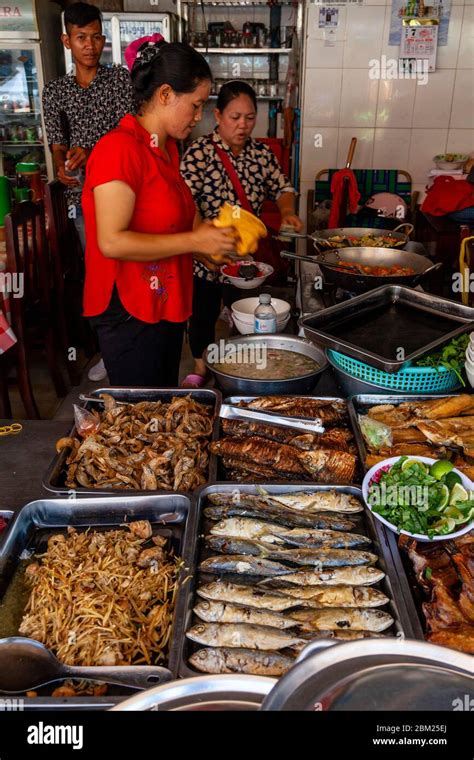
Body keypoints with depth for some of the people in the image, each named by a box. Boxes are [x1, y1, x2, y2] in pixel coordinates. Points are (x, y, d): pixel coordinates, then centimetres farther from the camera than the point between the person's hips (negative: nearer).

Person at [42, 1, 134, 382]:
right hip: (83, 195, 3)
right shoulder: (55, 91, 11)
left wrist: (91, 151, -25)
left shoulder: (121, 78, 1)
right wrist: (62, 166, -13)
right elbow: (58, 144, 10)